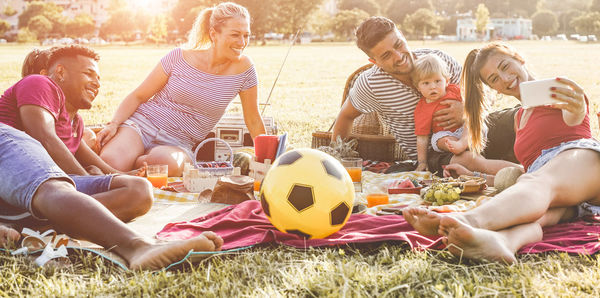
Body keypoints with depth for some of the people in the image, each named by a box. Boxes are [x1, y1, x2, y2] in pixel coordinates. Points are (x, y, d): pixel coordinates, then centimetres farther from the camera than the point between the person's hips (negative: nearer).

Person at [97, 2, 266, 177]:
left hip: (177, 144, 2)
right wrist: (114, 124, -12)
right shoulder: (179, 58, -3)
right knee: (109, 162, -34)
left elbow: (253, 121, 8)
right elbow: (138, 96, 3)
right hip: (141, 124, -1)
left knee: (170, 164, -38)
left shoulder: (243, 68, -2)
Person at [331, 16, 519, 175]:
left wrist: (465, 108, -17)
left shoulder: (438, 59, -6)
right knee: (466, 159, -37)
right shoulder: (370, 84, -12)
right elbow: (346, 115, 8)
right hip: (430, 154, -4)